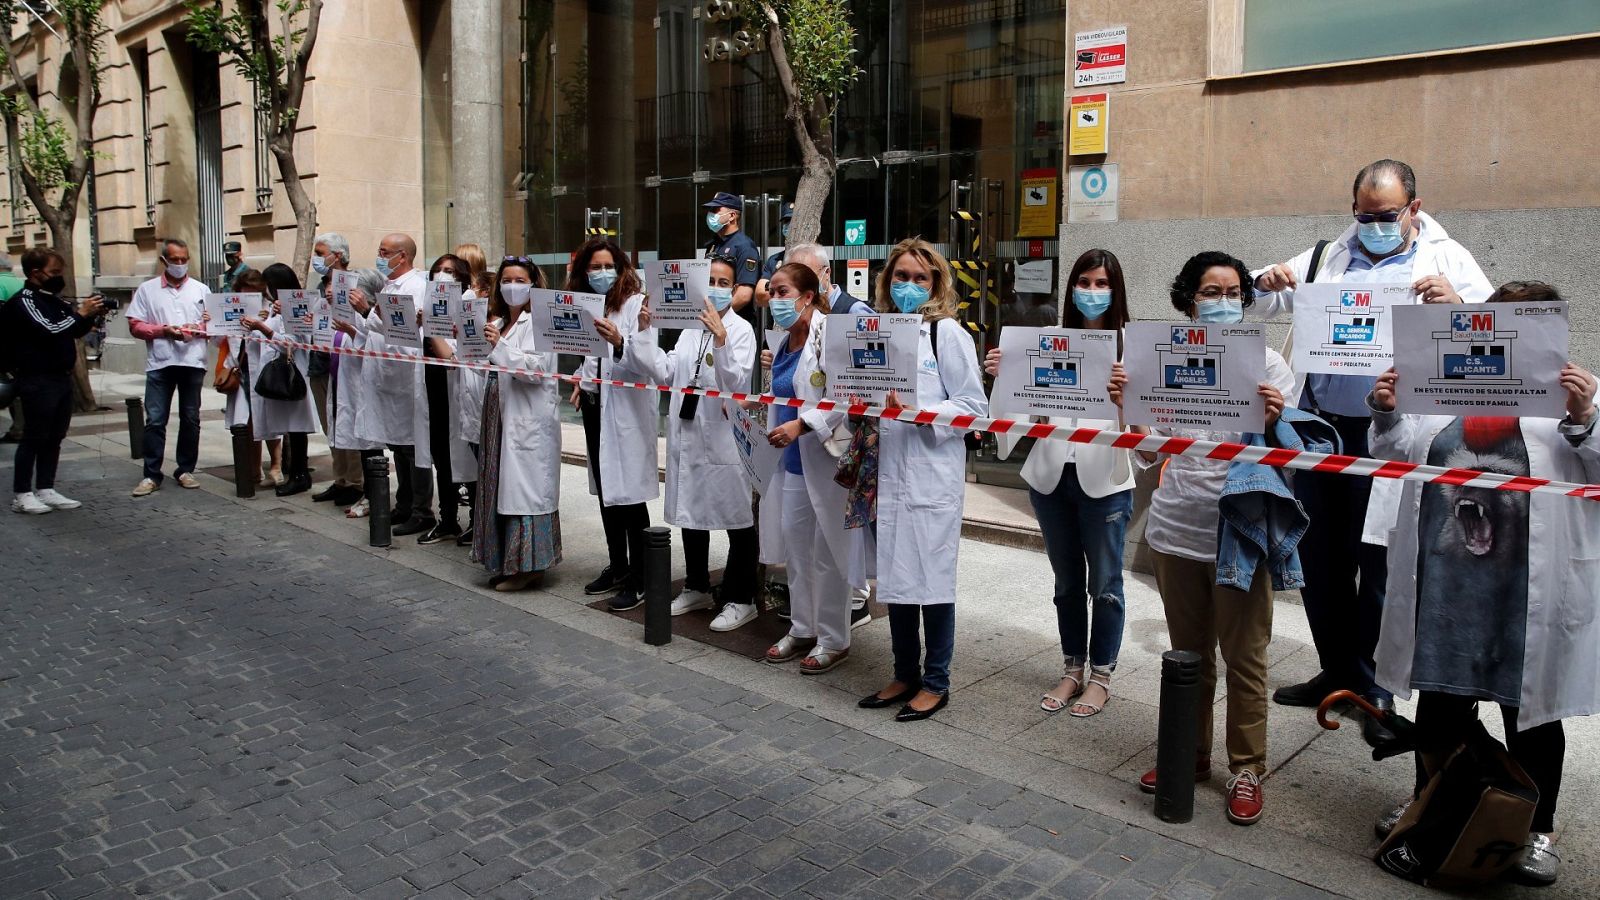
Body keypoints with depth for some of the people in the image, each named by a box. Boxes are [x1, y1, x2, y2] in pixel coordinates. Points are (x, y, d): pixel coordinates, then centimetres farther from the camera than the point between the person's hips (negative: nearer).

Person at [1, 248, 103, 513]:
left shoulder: (54, 300, 15)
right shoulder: (23, 301, -10)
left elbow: (75, 331, 23)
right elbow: (49, 330, -23)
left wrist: (89, 315, 5)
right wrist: (80, 314, -15)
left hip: (62, 378, 8)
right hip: (38, 381, -8)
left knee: (54, 437, 10)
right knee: (34, 437, -4)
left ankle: (45, 490, 16)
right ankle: (22, 494, 3)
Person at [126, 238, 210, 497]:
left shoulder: (200, 290, 11)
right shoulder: (147, 290, 7)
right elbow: (135, 326, 2)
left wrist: (197, 329, -12)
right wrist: (164, 330, -12)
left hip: (193, 362, 1)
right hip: (159, 363, -1)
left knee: (190, 419, 7)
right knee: (155, 420, -3)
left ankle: (185, 470, 18)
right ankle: (151, 475, 2)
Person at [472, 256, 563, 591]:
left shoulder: (538, 322, -7)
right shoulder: (498, 323, 17)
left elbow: (536, 369, -18)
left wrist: (500, 345, -20)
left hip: (529, 421, -8)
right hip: (501, 417, 9)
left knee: (524, 486, -6)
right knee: (501, 487, 10)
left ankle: (528, 564, 1)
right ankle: (505, 563, 18)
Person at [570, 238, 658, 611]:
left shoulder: (637, 303, -7)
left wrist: (619, 342, -34)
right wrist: (580, 380, 7)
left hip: (627, 409, -7)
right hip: (595, 407, 7)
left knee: (629, 493, -5)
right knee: (605, 491, 15)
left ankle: (638, 580, 2)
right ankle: (617, 566, 28)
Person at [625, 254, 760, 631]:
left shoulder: (741, 330, -7)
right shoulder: (690, 328, 11)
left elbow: (737, 382, -20)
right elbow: (664, 372, 4)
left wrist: (721, 338, -30)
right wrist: (644, 332, -2)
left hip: (724, 438, -7)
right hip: (687, 435, 7)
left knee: (737, 520, 3)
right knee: (690, 514, 17)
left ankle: (740, 599, 15)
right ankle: (697, 588, 34)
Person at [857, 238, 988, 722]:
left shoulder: (948, 332, -4)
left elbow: (974, 407, -8)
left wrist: (916, 410, -19)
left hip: (933, 476, -6)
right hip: (891, 473, 6)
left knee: (932, 578, 2)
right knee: (894, 577, 12)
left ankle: (935, 682, 16)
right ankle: (905, 674, 27)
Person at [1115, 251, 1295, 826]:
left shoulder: (1267, 364, -3)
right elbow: (1149, 454, 6)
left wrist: (1273, 421, -24)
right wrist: (1126, 407, -10)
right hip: (1175, 527, 3)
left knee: (1243, 657, 6)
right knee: (1187, 651, 17)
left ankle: (1246, 769, 21)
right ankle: (1189, 754, 32)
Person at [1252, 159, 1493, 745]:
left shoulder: (1447, 259, 5)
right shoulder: (1327, 257, 14)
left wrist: (1457, 304, -24)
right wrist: (1265, 282, -7)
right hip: (1320, 428, 4)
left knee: (1380, 564, 0)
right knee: (1319, 558, 11)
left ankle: (1374, 691, 16)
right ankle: (1337, 672, 28)